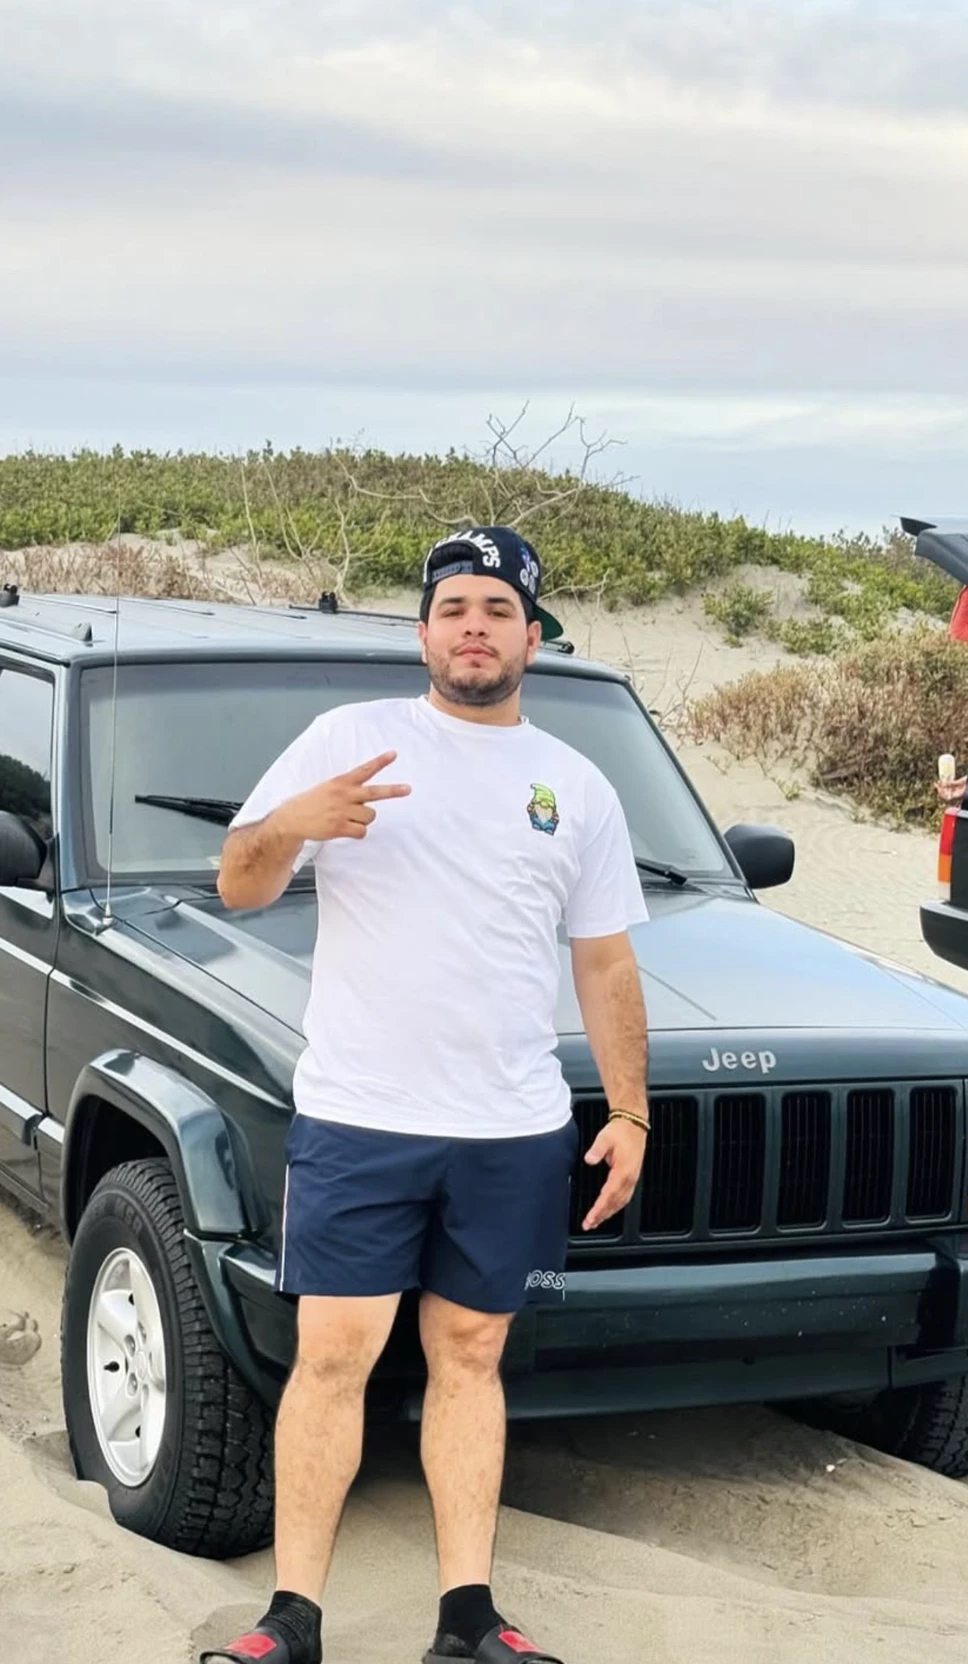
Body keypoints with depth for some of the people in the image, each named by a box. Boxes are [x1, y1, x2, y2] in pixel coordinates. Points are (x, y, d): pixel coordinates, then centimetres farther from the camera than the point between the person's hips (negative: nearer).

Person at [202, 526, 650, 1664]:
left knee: (469, 1355, 8)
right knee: (332, 1355, -3)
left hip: (514, 1131, 2)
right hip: (355, 1116, -2)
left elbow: (605, 965, 15)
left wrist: (630, 1112, 7)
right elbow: (238, 888, 2)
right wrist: (291, 824, -20)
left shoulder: (576, 788, 12)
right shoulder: (352, 737, 4)